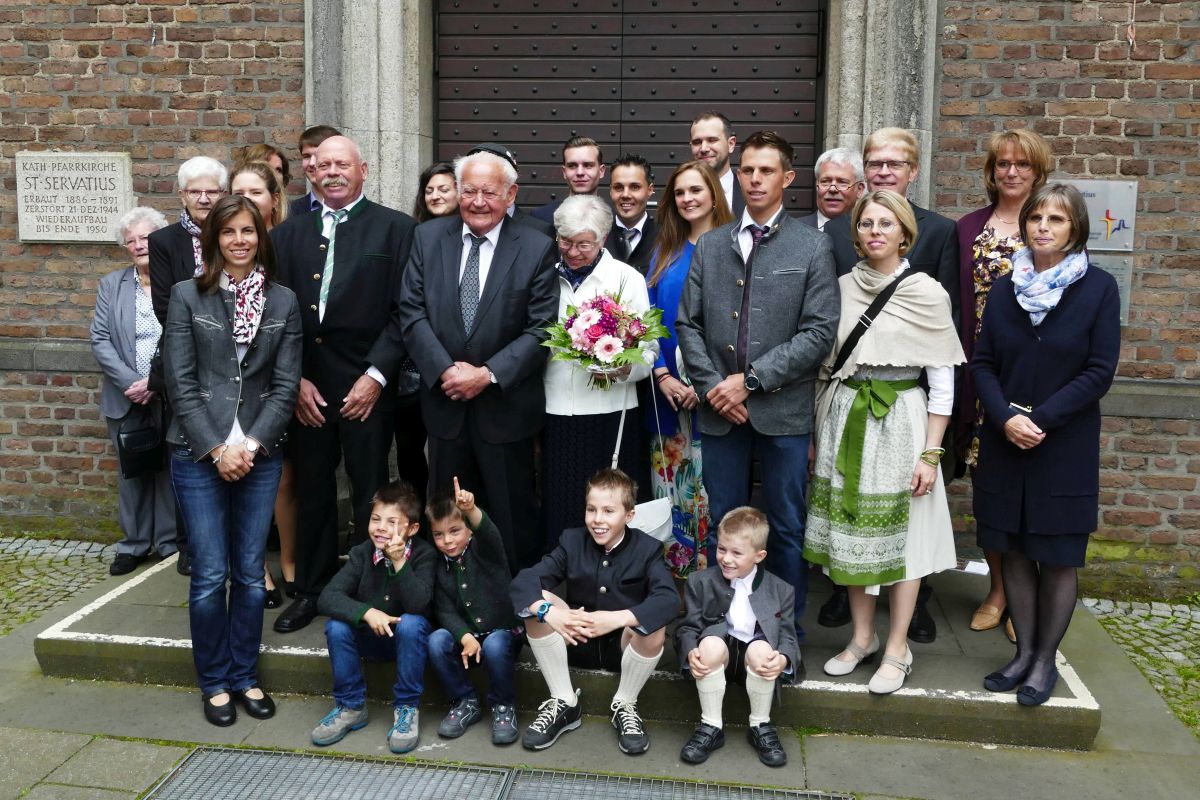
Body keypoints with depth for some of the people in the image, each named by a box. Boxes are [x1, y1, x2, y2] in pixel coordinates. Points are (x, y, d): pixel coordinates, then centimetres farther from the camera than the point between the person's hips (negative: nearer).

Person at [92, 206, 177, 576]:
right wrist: (131, 382, -10)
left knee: (171, 469, 4)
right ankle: (134, 543, 20)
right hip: (126, 398, 3)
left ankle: (172, 541, 16)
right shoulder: (111, 284, 10)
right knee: (131, 470, 9)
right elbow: (100, 340, 3)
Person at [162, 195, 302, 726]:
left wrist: (251, 444, -9)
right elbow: (180, 383, -4)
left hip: (259, 454, 2)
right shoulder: (187, 297, 0)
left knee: (250, 574, 7)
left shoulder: (283, 302, 5)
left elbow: (285, 385, 2)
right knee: (210, 576, 1)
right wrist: (215, 449, -11)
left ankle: (245, 676, 23)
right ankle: (214, 681, 19)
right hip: (198, 455, -2)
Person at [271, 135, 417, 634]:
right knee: (311, 493, 12)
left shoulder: (394, 228, 0)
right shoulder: (290, 233, 11)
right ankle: (312, 590, 27)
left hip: (365, 385, -3)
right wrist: (294, 379, -1)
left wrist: (376, 375, -12)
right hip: (305, 386, 4)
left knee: (369, 495, 5)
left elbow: (403, 311, -6)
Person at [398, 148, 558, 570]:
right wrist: (445, 370, -13)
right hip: (445, 402, 3)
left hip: (506, 405, -2)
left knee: (512, 519, 10)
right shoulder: (428, 237, 3)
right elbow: (412, 311, -1)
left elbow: (542, 328, -9)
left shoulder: (536, 248, -6)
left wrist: (488, 374, -16)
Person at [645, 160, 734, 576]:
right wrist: (662, 376, -5)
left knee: (711, 487, -1)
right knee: (670, 487, 8)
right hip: (669, 393, 4)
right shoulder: (665, 253, 13)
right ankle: (673, 572, 20)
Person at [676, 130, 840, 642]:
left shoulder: (812, 247, 0)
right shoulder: (710, 245, 10)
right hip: (720, 408, 3)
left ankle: (789, 635, 22)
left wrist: (750, 379, -12)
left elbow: (819, 332, -8)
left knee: (786, 528, 7)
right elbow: (688, 323, 7)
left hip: (783, 408, -2)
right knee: (723, 524, 11)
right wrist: (712, 386, -7)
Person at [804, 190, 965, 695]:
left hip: (900, 421, -4)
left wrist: (930, 454, -10)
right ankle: (862, 636, 27)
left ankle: (897, 649, 18)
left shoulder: (926, 293, -6)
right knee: (849, 530, 10)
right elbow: (825, 365, 10)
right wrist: (819, 434, 8)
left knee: (902, 535, 4)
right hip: (845, 420, 4)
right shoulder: (841, 288, 4)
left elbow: (943, 383, -6)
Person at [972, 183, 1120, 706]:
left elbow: (1100, 372, -8)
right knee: (1014, 552, 9)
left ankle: (1045, 661, 19)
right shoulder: (1004, 288, 5)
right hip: (1004, 443, 3)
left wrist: (1040, 418, -16)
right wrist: (1005, 418, -13)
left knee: (1058, 558, 5)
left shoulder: (1098, 288, -4)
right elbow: (982, 364, 3)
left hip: (1066, 446, -3)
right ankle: (1024, 652, 23)